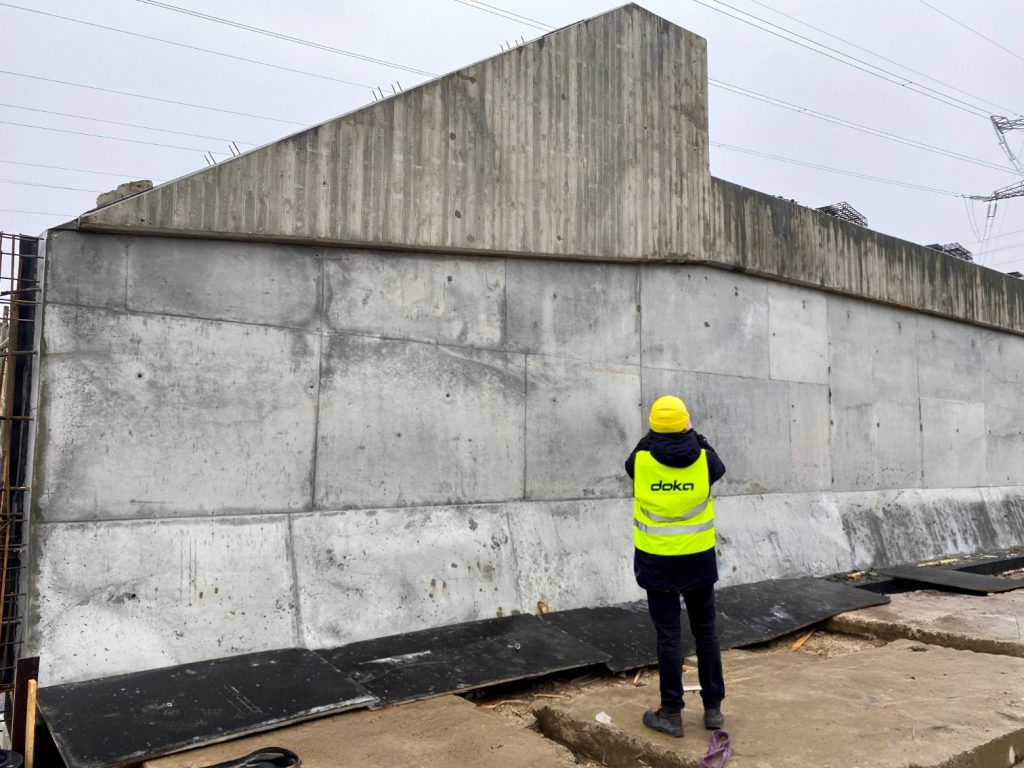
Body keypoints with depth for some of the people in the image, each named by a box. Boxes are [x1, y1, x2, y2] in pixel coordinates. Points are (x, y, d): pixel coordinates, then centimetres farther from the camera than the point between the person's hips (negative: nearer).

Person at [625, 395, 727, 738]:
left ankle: (671, 713, 12)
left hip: (658, 561, -1)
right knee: (706, 632, 15)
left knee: (668, 635, 5)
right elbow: (719, 468, 14)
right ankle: (713, 708, 24)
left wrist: (653, 436, 13)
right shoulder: (703, 459, -9)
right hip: (698, 558, 1)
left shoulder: (641, 461, -12)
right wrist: (694, 435, 19)